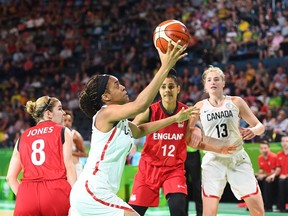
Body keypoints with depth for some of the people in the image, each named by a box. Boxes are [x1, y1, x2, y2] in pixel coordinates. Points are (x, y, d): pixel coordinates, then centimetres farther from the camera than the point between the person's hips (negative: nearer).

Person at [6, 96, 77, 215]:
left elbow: (10, 177, 13)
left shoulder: (23, 137, 18)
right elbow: (69, 168, -2)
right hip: (56, 191, -3)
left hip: (27, 193, 3)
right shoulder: (63, 132, 8)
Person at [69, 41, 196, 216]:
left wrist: (176, 118, 32)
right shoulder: (105, 114, -11)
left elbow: (141, 130, 36)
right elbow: (141, 104, -27)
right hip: (92, 193, -10)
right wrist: (165, 67, -25)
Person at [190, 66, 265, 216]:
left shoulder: (236, 102, 2)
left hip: (238, 159, 1)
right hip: (213, 161, -1)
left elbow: (260, 126, 3)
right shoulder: (200, 106, 3)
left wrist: (253, 130, -19)